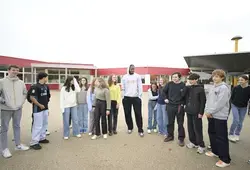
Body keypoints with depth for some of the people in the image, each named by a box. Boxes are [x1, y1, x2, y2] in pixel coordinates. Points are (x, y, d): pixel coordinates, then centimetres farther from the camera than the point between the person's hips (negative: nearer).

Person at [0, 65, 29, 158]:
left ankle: (18, 145, 30)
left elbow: (25, 93, 15)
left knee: (17, 127, 16)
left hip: (18, 108, 4)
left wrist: (22, 101, 4)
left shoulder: (21, 82, 5)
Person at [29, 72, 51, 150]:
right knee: (37, 126, -3)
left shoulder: (46, 86, 9)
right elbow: (32, 98, -19)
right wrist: (40, 105, -15)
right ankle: (34, 142, 10)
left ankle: (42, 138, 32)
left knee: (44, 124, 16)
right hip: (38, 109, -8)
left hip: (45, 109, 8)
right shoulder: (35, 87, -15)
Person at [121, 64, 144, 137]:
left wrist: (140, 96, -4)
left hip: (136, 97, -1)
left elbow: (140, 87, 2)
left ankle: (140, 130, 11)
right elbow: (123, 88, 7)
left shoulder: (137, 76, 4)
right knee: (127, 114, 9)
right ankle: (130, 128, 27)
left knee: (138, 114, 1)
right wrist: (123, 96, 2)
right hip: (126, 98, 1)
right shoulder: (124, 77, 6)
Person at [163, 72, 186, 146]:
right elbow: (164, 91, 12)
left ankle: (181, 138, 20)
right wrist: (166, 98, 6)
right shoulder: (170, 84, -1)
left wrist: (182, 103, -18)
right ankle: (170, 136, 30)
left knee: (180, 123, 7)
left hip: (179, 107, -2)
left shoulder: (183, 85, -8)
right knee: (170, 122, 14)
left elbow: (184, 95, -9)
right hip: (170, 106, 3)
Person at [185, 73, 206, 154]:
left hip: (196, 112, -6)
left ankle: (201, 145, 16)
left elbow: (203, 102, -10)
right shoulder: (188, 88, 7)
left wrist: (201, 112, -12)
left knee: (197, 128, 2)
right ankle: (193, 142, 29)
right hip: (189, 111, 6)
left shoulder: (200, 89, -8)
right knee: (190, 127, 13)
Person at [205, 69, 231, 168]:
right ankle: (215, 151, 36)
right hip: (211, 115, 8)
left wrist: (210, 111, -14)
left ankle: (225, 160, 13)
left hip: (220, 116, -8)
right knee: (212, 133, 18)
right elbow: (208, 99, 12)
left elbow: (220, 103, -20)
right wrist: (207, 110, 0)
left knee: (221, 137, 0)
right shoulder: (213, 87, 12)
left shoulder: (224, 88, -14)